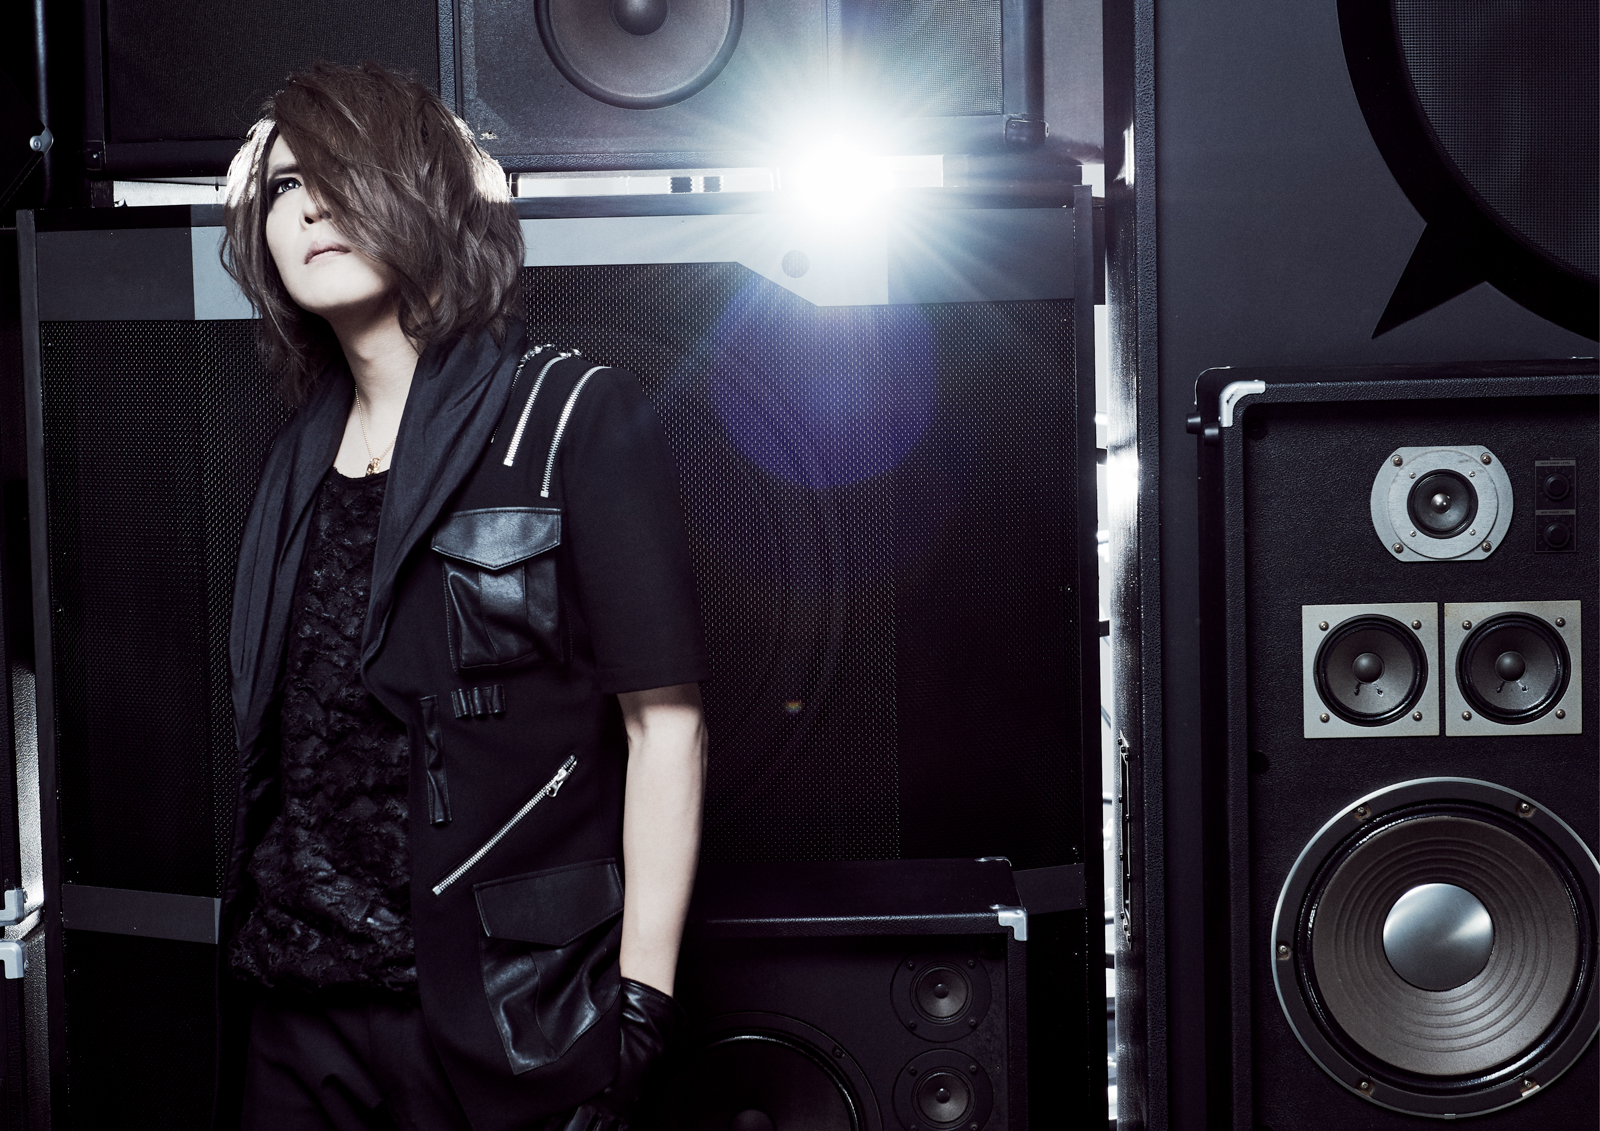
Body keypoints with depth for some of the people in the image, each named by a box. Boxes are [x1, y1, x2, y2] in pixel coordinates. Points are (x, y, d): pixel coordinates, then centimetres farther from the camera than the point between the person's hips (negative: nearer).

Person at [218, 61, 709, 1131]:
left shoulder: (577, 417, -7)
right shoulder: (306, 452, 10)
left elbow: (664, 720, -11)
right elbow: (280, 742, 14)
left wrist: (640, 1010, -14)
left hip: (499, 1013, -5)